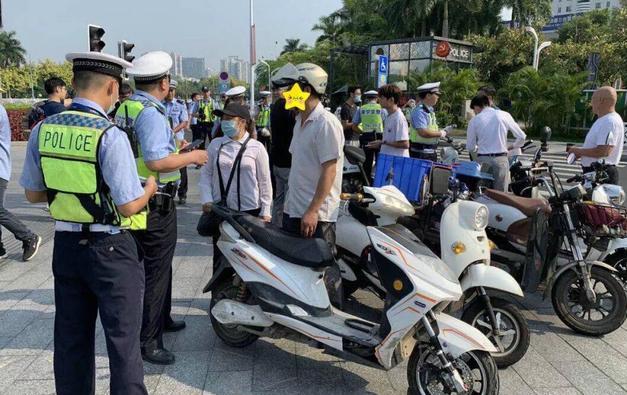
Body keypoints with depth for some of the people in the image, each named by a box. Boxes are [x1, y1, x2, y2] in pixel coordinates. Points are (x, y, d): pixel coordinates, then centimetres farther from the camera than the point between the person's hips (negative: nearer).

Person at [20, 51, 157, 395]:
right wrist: (149, 188, 2)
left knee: (71, 338, 19)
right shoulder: (110, 136, -19)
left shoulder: (42, 130, 0)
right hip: (110, 249, -6)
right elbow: (129, 206, -18)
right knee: (122, 339, 7)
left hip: (65, 245, 6)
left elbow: (33, 193, 9)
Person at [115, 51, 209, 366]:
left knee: (159, 264, 23)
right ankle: (148, 341, 10)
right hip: (155, 205, -10)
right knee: (156, 270, 0)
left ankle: (161, 319, 39)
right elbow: (156, 162, -29)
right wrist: (192, 157, -16)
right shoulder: (151, 114, -20)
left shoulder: (124, 108, 10)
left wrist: (173, 148, 25)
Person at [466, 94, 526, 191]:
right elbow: (522, 137, 4)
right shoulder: (504, 115, 2)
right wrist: (510, 147, 21)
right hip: (501, 160, 0)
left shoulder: (474, 120, 1)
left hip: (482, 160, 0)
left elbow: (470, 147, 3)